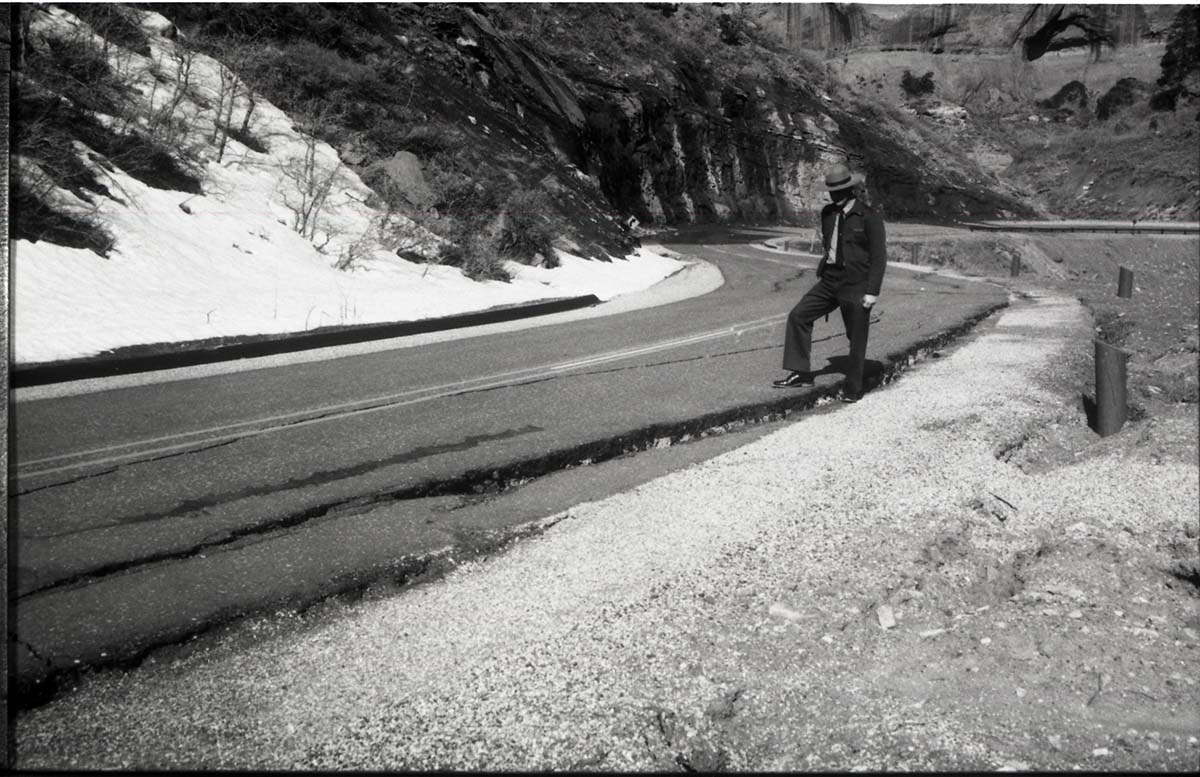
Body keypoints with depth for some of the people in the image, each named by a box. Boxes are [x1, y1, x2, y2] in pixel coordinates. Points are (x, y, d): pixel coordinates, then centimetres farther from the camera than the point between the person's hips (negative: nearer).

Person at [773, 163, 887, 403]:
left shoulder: (869, 217, -12)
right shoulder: (828, 213, 6)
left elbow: (879, 257, -11)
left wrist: (872, 291, -16)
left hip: (856, 285, -6)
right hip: (829, 281, 6)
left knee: (857, 339, 4)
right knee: (798, 316, -4)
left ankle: (853, 389, 18)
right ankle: (801, 373, 0)